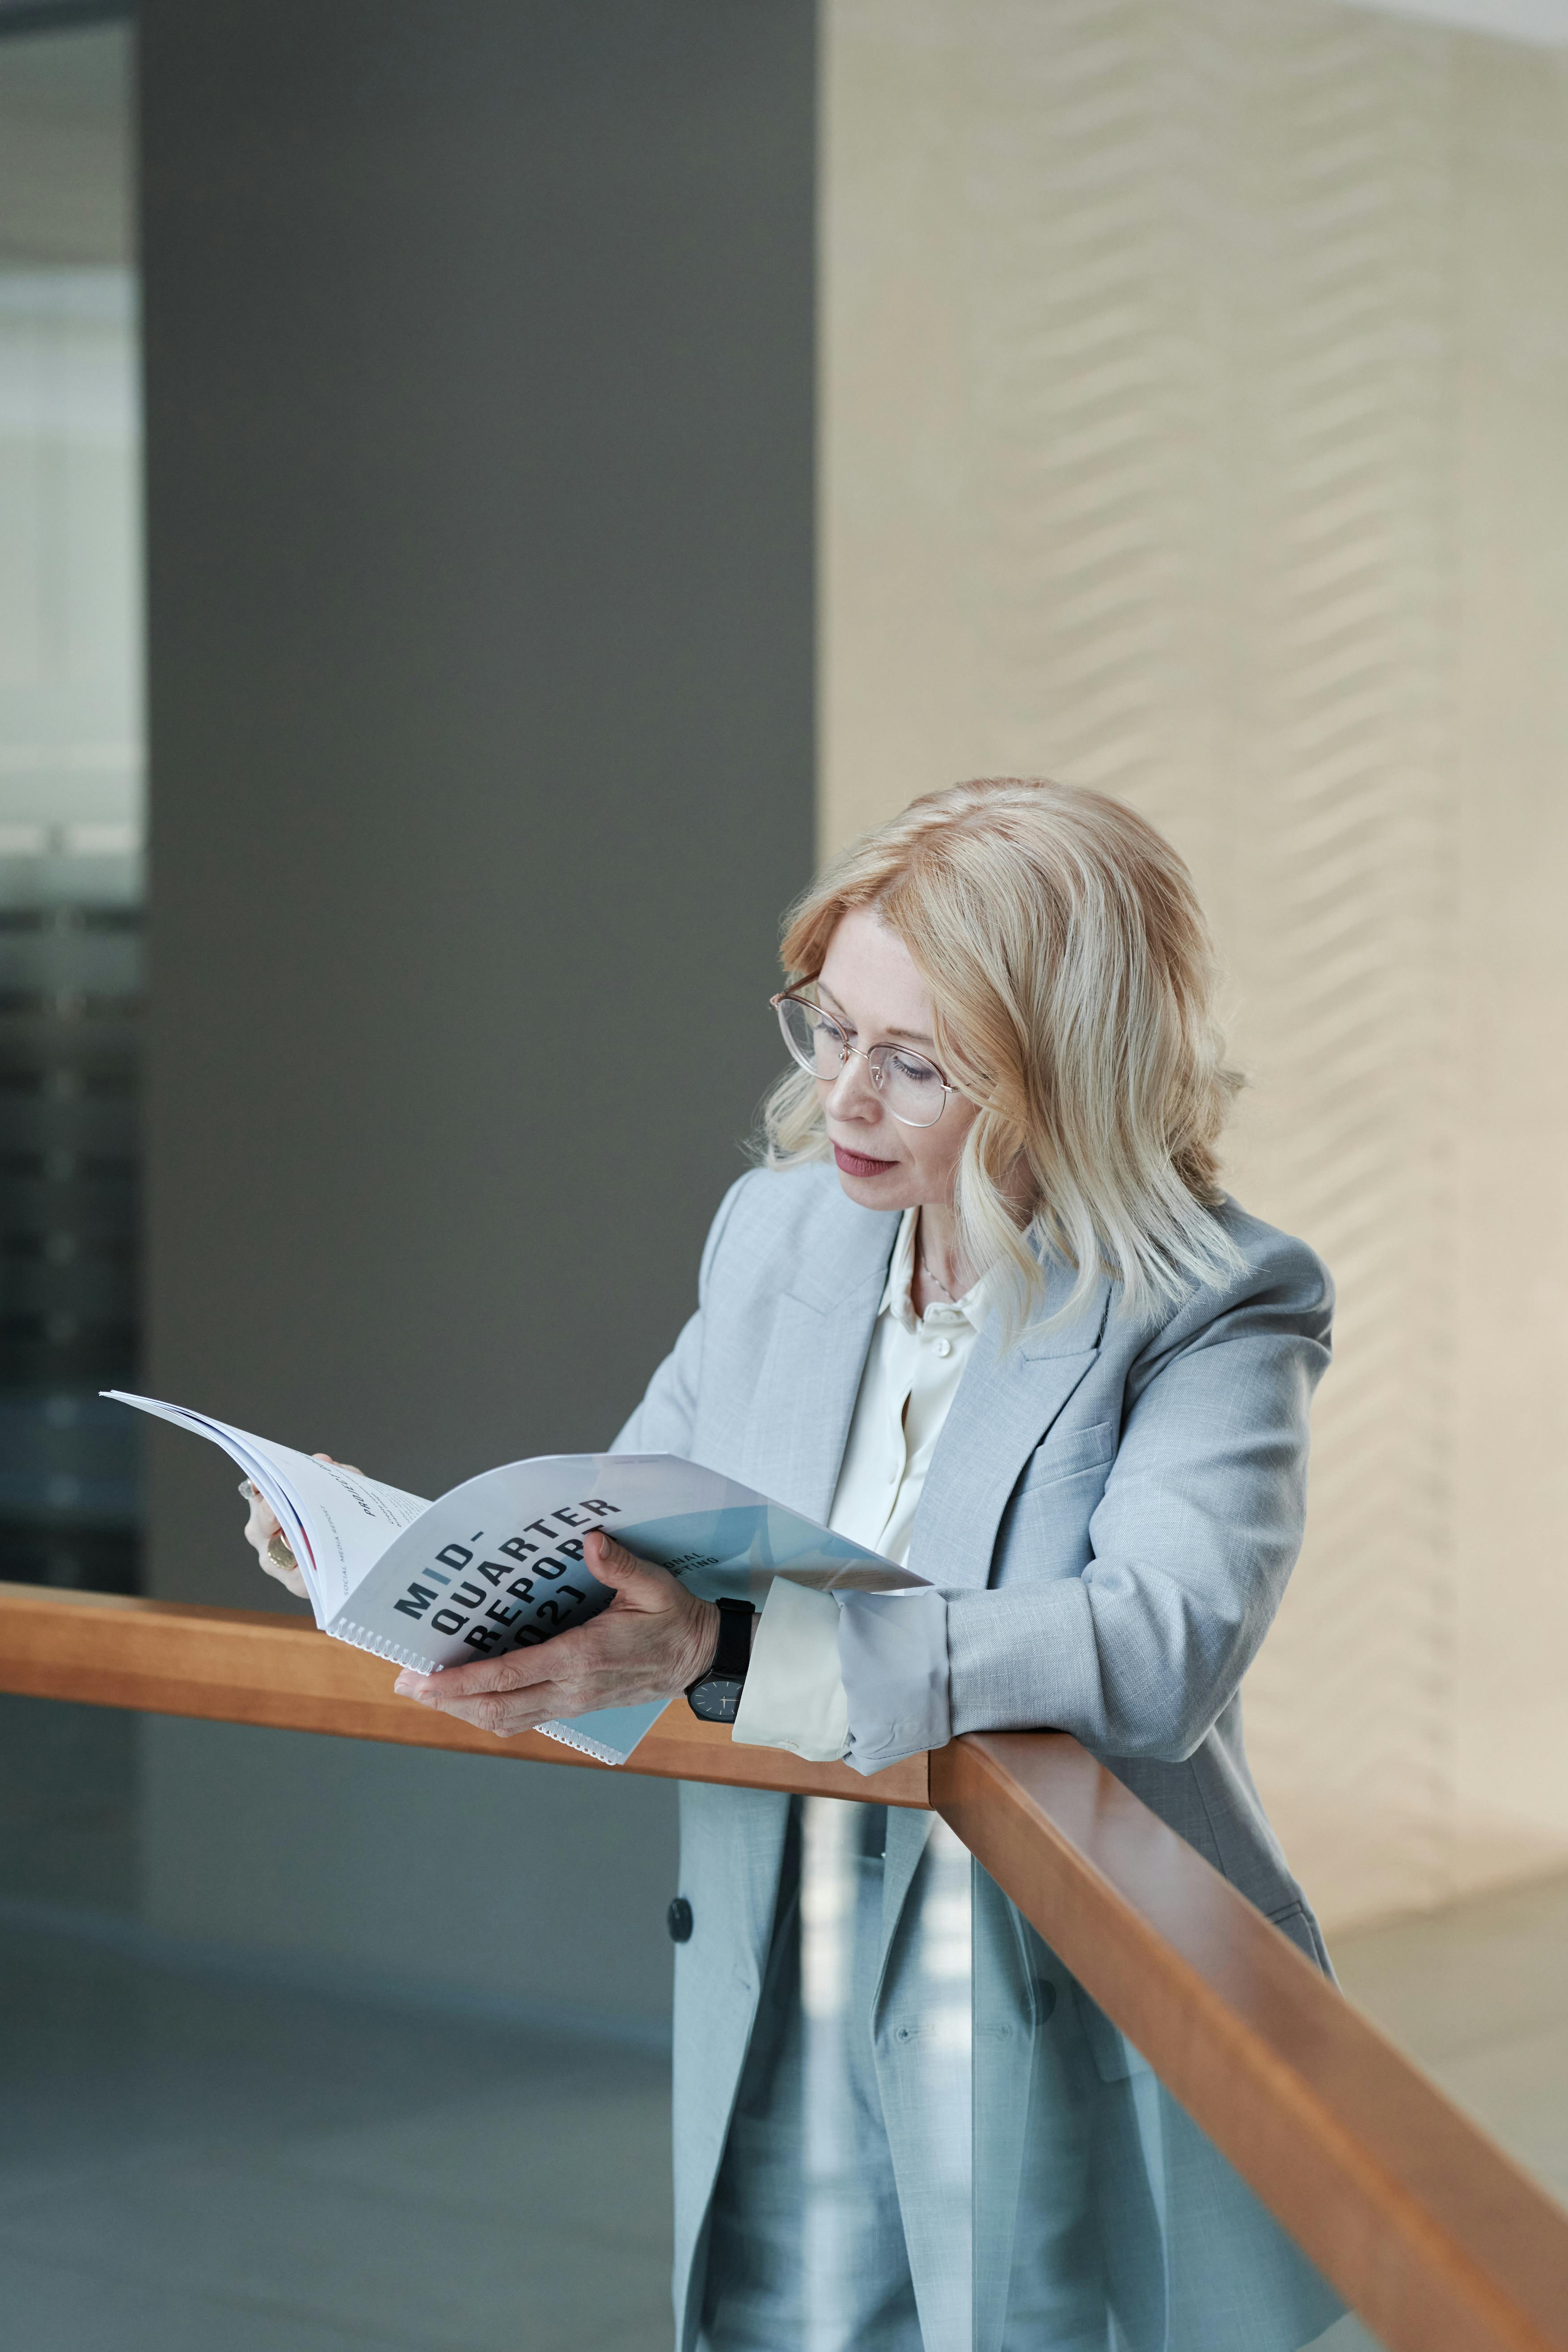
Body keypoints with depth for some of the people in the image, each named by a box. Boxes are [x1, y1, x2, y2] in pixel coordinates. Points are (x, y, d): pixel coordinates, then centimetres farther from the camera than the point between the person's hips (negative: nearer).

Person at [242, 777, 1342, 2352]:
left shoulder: (1213, 1309, -13)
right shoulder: (780, 1234, 5)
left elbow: (1164, 1642, -30)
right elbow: (619, 1534, 15)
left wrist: (725, 1647, -39)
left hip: (1070, 2058, -5)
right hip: (779, 2032, 5)